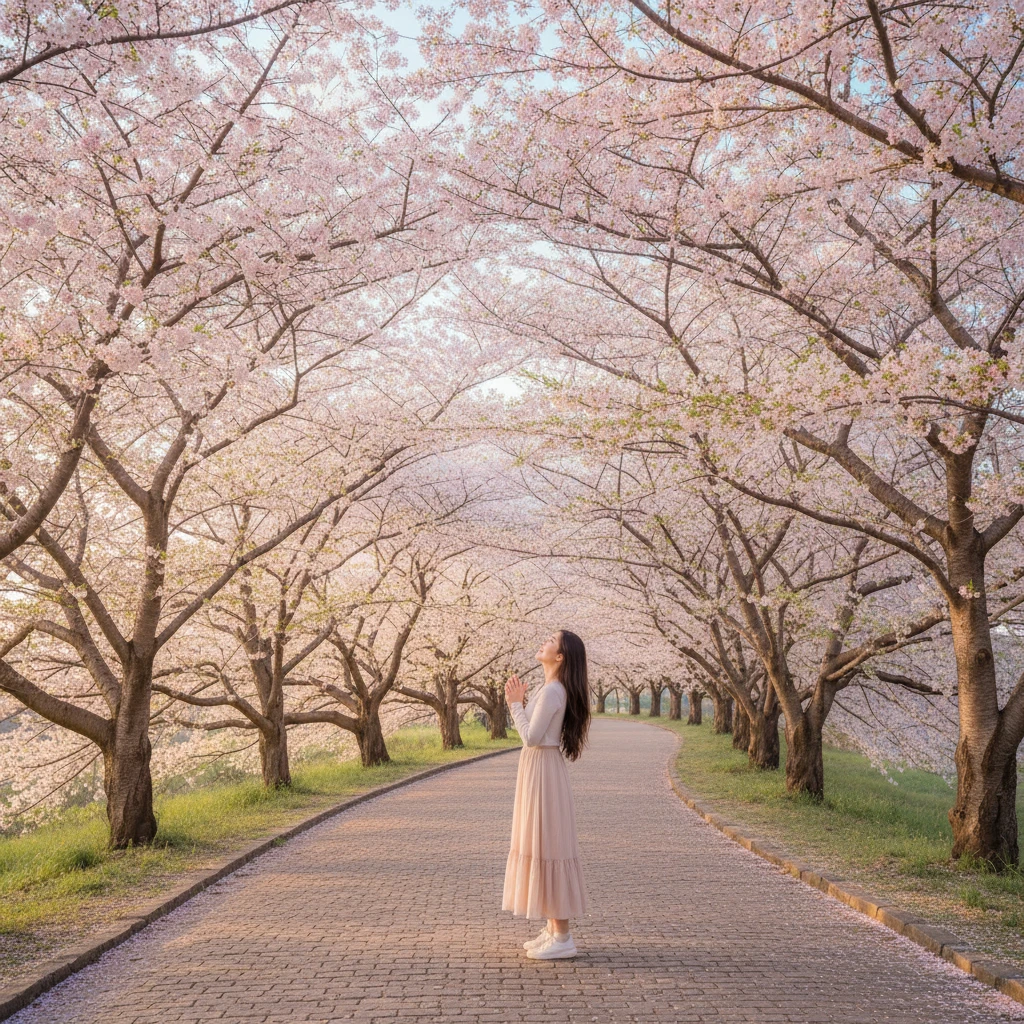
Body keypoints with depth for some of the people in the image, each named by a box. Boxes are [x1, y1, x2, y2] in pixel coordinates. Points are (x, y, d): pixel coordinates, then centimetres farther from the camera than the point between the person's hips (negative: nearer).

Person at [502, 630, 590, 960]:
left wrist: (516, 704, -10)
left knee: (547, 846, -6)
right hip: (537, 769, 10)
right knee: (542, 846, 14)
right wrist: (517, 702, 10)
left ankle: (562, 938, 1)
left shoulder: (552, 691, -18)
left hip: (544, 770, -10)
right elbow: (533, 734, 15)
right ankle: (554, 929, 23)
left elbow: (531, 737, -19)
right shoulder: (554, 689, 14)